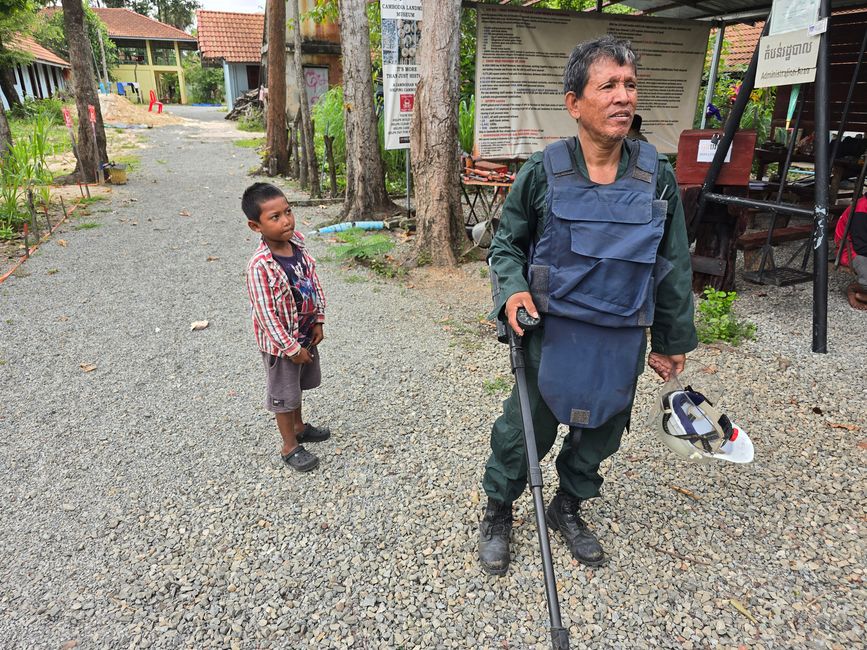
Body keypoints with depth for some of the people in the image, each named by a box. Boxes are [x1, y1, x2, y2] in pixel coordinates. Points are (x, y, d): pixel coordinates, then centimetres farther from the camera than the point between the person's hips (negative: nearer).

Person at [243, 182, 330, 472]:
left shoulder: (298, 242, -8)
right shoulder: (260, 266, -29)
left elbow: (314, 282, 3)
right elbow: (266, 313, -25)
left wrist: (318, 321, 2)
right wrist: (291, 347, -19)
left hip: (305, 332, 7)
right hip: (280, 342, -7)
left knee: (298, 385, 27)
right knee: (283, 394, 12)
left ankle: (298, 426, 50)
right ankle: (290, 447, 29)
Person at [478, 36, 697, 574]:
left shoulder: (657, 175, -4)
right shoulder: (544, 171, -10)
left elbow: (673, 265, 5)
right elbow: (507, 243, 3)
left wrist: (671, 340, 9)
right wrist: (513, 289, -16)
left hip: (622, 340, 3)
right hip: (551, 333, -2)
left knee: (600, 432, 19)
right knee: (524, 429, 11)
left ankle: (568, 508, 47)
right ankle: (498, 513, 39)